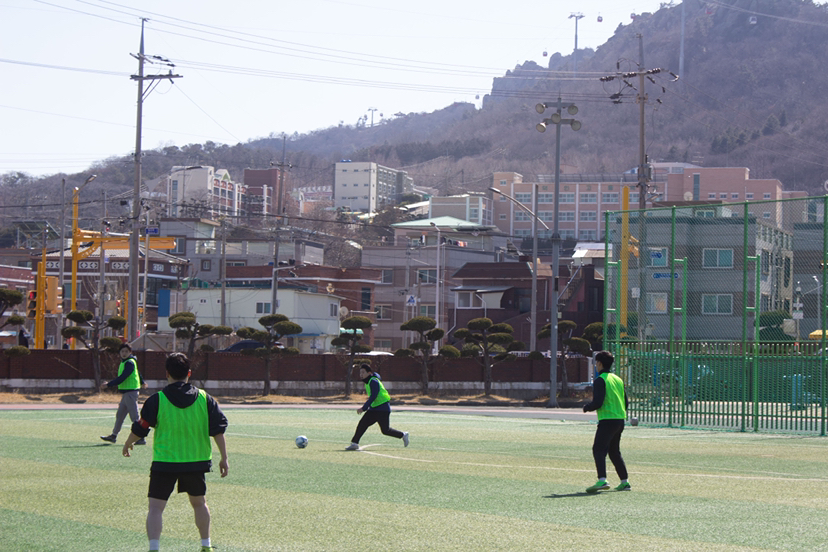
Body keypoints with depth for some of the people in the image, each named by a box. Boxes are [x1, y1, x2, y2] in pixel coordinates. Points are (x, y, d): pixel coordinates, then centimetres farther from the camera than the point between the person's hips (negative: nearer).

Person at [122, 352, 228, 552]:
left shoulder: (156, 400, -7)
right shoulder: (204, 398, 0)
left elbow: (139, 429, 1)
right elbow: (218, 430, 0)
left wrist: (127, 445, 21)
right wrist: (223, 458, 8)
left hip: (164, 462, -3)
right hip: (196, 461, 3)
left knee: (156, 507, -2)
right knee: (199, 502, 22)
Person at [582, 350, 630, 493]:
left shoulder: (600, 380, -9)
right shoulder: (618, 379, 15)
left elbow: (597, 402, -17)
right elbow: (625, 402, 18)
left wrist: (586, 408, 1)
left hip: (607, 420, -8)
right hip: (620, 419, 8)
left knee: (598, 449, -12)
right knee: (614, 451, 19)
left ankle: (602, 480, -29)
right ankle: (624, 482, 19)